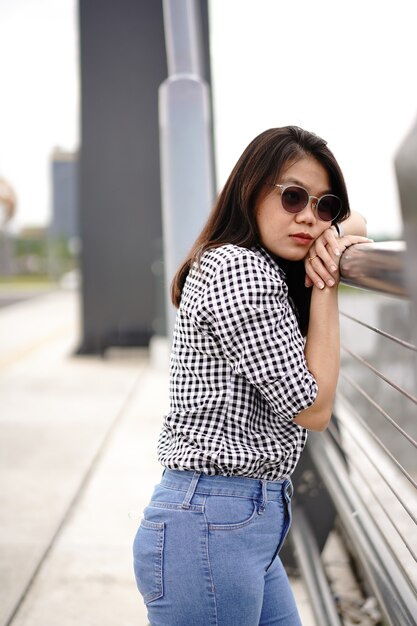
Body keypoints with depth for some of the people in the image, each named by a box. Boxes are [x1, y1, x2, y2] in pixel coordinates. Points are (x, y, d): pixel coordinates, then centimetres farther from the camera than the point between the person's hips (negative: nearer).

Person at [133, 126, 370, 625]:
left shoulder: (254, 268, 12)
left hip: (252, 518, 10)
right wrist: (325, 284, -12)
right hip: (210, 527, -10)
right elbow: (313, 409, -15)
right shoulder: (239, 269, -18)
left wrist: (338, 246, 0)